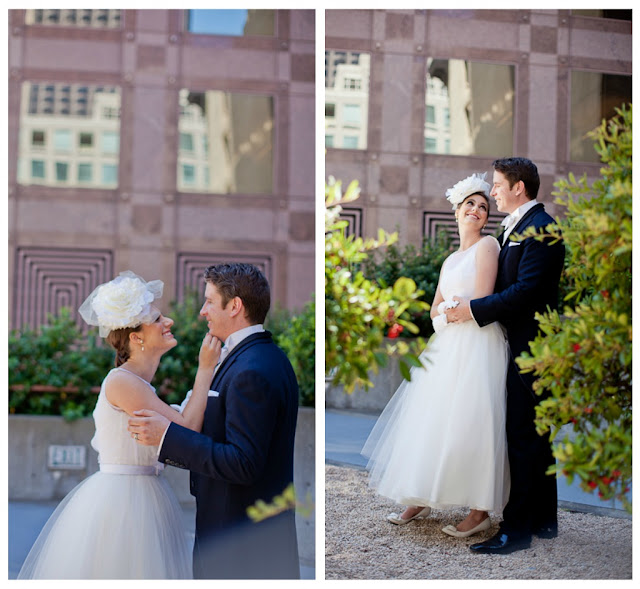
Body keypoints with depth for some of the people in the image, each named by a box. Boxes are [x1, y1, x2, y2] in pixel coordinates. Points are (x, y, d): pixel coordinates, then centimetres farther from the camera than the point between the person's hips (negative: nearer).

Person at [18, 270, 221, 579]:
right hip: (119, 503, -9)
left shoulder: (138, 383, 13)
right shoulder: (121, 382, -16)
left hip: (142, 502, 9)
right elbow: (186, 431, -18)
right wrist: (205, 368, -12)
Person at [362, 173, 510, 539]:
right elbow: (436, 312, 17)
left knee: (470, 425, -9)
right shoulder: (450, 260, 20)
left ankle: (481, 511, -2)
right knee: (435, 422, 8)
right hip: (448, 349, 8)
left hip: (478, 345, -8)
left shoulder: (488, 245, -2)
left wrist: (450, 308, 3)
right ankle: (421, 501, 15)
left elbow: (481, 301, -13)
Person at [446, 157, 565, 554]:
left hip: (530, 347, -10)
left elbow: (527, 290, -22)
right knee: (535, 435, 15)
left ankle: (517, 529, -1)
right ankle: (544, 521, 26)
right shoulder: (519, 226, 17)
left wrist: (475, 309, -19)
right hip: (523, 346, 10)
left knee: (523, 436, -6)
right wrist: (471, 306, 6)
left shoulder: (541, 228, -14)